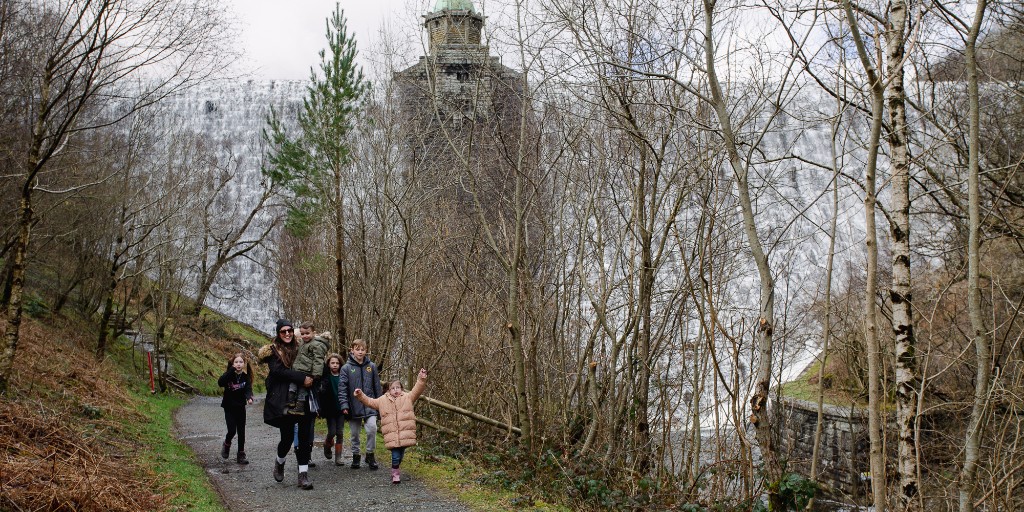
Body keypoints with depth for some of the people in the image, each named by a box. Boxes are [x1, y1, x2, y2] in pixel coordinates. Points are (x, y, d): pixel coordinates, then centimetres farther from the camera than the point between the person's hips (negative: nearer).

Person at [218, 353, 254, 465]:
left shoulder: (246, 377, -2)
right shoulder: (229, 375, -8)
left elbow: (248, 389, -16)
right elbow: (220, 383, -28)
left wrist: (249, 398, -38)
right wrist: (232, 370, -32)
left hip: (241, 408, 2)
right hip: (229, 408, -2)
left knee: (241, 432, 4)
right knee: (232, 430, -9)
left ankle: (241, 455, 14)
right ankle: (227, 444, 23)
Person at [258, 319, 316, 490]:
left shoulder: (298, 350, 16)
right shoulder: (273, 351, 2)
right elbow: (279, 370, -14)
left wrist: (311, 379, 1)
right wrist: (302, 378, -20)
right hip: (282, 401, -4)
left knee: (304, 437, -4)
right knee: (287, 436, -4)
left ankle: (303, 474, -1)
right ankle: (280, 462, 27)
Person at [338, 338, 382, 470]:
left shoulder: (371, 366, 4)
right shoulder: (346, 368, -3)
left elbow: (377, 386, 8)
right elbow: (342, 388, -6)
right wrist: (344, 405, -15)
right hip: (354, 407, 0)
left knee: (372, 428, -14)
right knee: (354, 433, 9)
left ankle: (370, 454, 4)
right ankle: (355, 455, 26)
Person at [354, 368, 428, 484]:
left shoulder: (407, 397, 10)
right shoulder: (383, 401, 14)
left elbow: (417, 390, 0)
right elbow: (370, 402, 23)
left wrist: (422, 379, -14)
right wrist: (361, 396, 14)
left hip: (405, 434, 0)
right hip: (391, 435, 0)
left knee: (401, 455, 10)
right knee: (395, 456, -8)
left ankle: (396, 470, 32)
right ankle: (395, 472, 13)